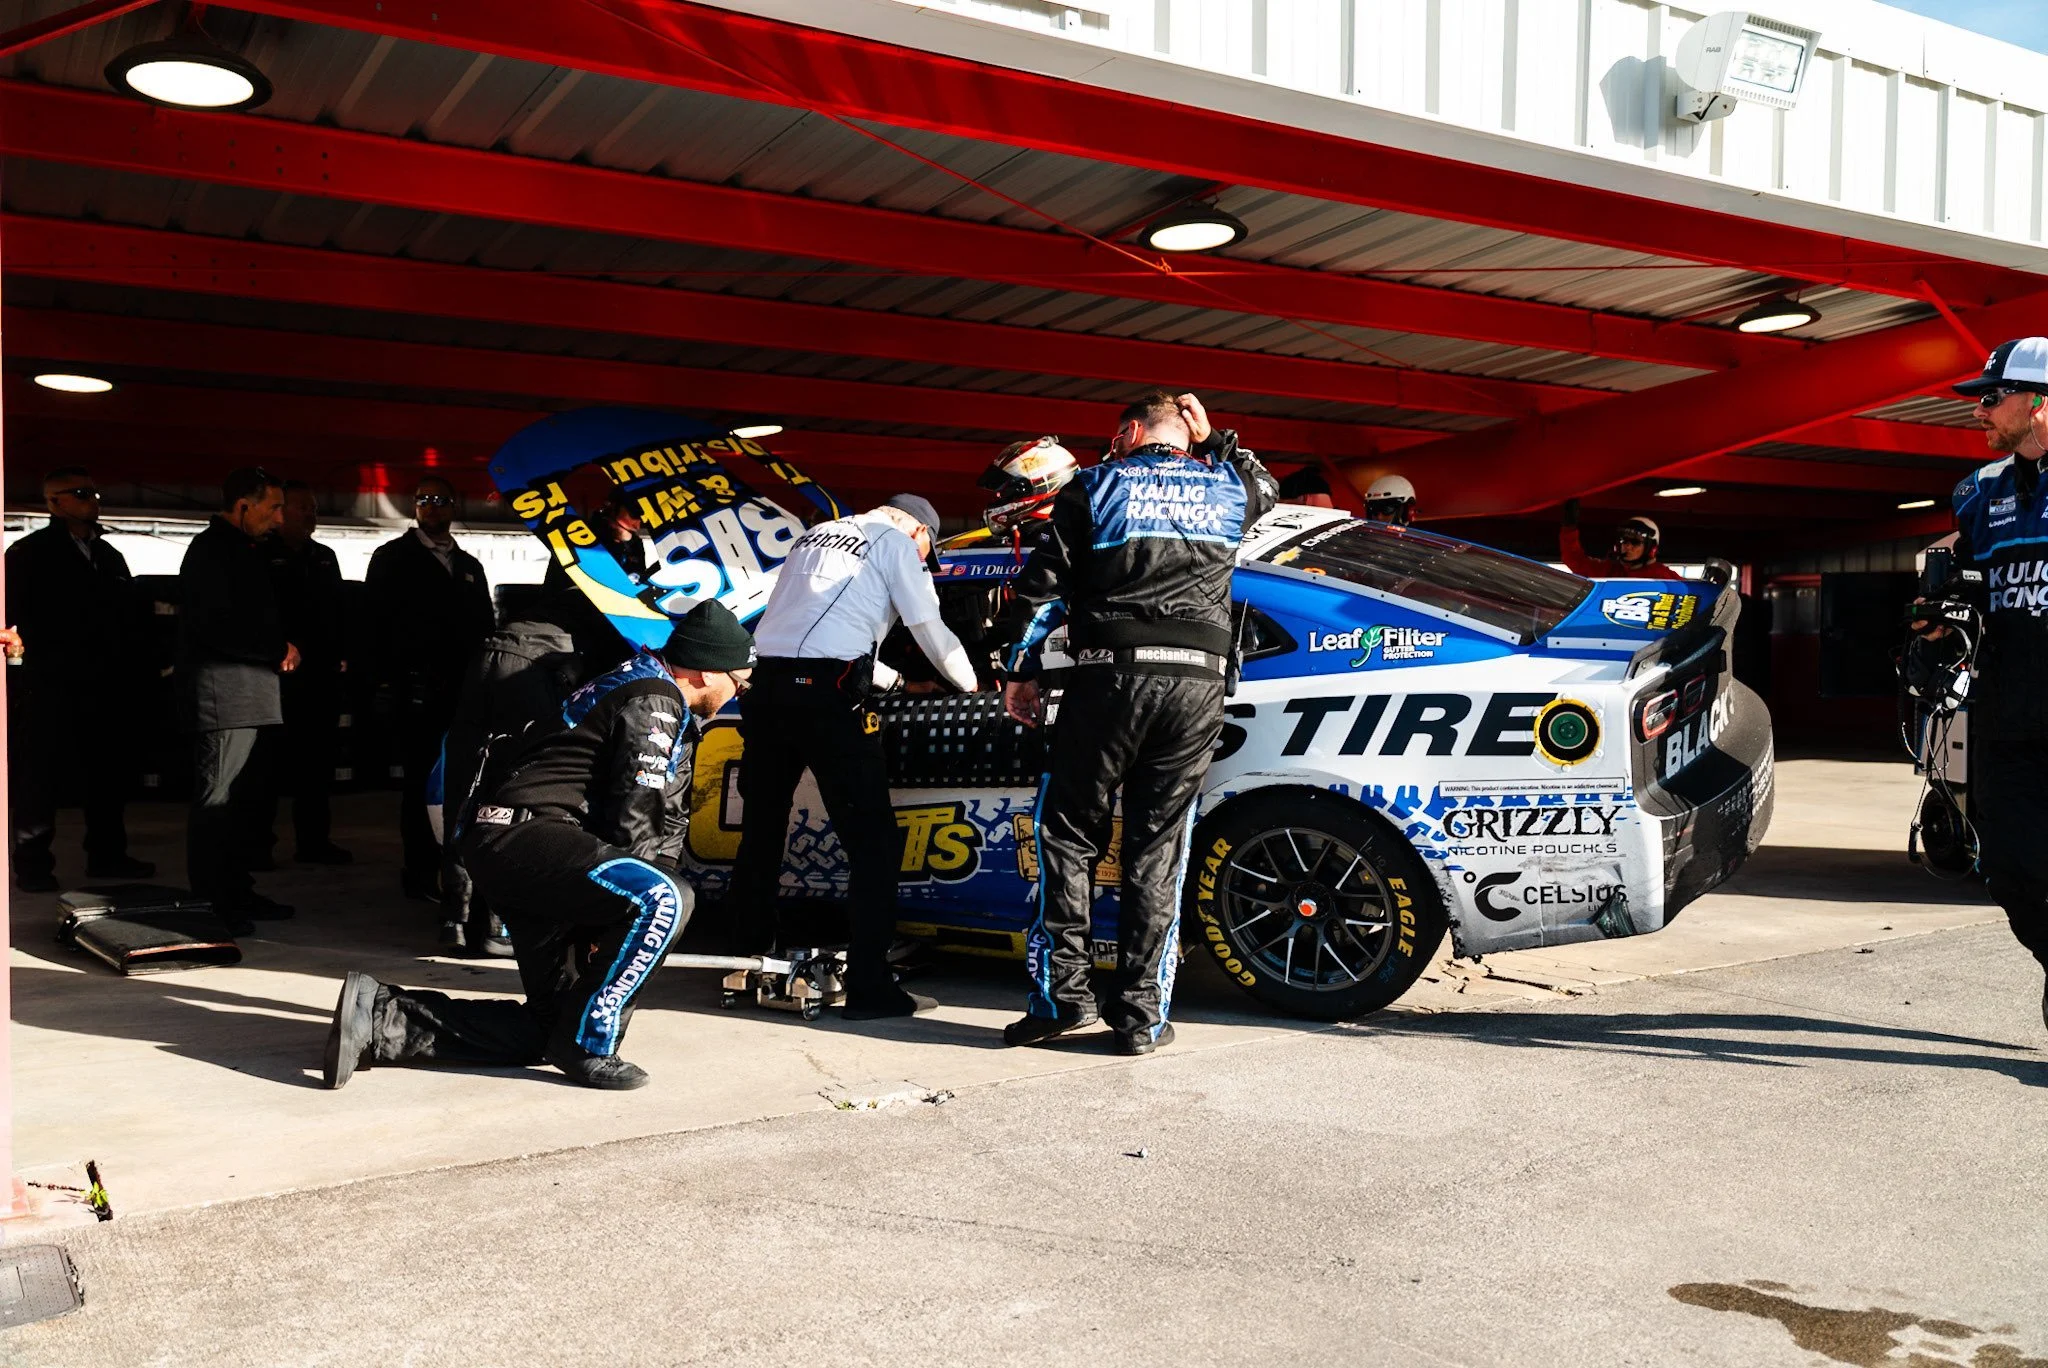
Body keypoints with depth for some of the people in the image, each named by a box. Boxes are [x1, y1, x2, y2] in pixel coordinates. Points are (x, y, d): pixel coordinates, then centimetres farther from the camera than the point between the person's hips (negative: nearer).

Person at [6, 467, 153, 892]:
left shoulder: (109, 555, 17)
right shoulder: (30, 554, 0)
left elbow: (130, 616, 17)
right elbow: (20, 616, -5)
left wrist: (126, 672, 8)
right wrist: (47, 655, -10)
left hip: (105, 684, 6)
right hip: (51, 683, -6)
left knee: (109, 773, 8)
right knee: (39, 773, -1)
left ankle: (107, 854, 16)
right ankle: (33, 862, 5)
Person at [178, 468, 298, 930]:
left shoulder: (243, 550, 20)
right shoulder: (211, 550, -11)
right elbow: (218, 629, -20)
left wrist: (282, 647, 6)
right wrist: (279, 649, -11)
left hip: (249, 696, 10)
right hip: (224, 696, -10)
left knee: (245, 800, 13)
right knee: (217, 801, -6)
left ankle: (236, 892, 21)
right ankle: (207, 903, -1)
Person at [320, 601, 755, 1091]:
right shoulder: (655, 703, -10)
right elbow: (632, 820, -15)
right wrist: (622, 909, -2)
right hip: (526, 832, -11)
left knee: (547, 1026, 11)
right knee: (663, 899, -29)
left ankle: (380, 1016, 9)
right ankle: (588, 1043, -16)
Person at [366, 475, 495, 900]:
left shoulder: (469, 566, 23)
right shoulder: (392, 557, 8)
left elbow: (485, 626, 21)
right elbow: (379, 619, 0)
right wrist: (389, 679, -10)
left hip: (464, 686, 4)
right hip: (417, 688, -4)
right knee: (422, 778, -5)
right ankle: (421, 870, -1)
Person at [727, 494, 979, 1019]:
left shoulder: (817, 535, 28)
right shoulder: (895, 542, 8)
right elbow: (931, 630, 8)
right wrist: (972, 685, 25)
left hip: (765, 681, 7)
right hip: (826, 690, -7)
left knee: (761, 827, 18)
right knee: (872, 838, -1)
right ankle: (869, 986, -3)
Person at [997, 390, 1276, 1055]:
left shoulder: (1095, 487, 8)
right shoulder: (1227, 489, 16)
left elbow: (1042, 586, 4)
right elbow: (1264, 486, 41)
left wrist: (1020, 669, 11)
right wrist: (1211, 441, 34)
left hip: (1111, 676, -3)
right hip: (1196, 683, 3)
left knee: (1068, 833, 9)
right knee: (1158, 850, 6)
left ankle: (1064, 990, 4)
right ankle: (1141, 1015, 6)